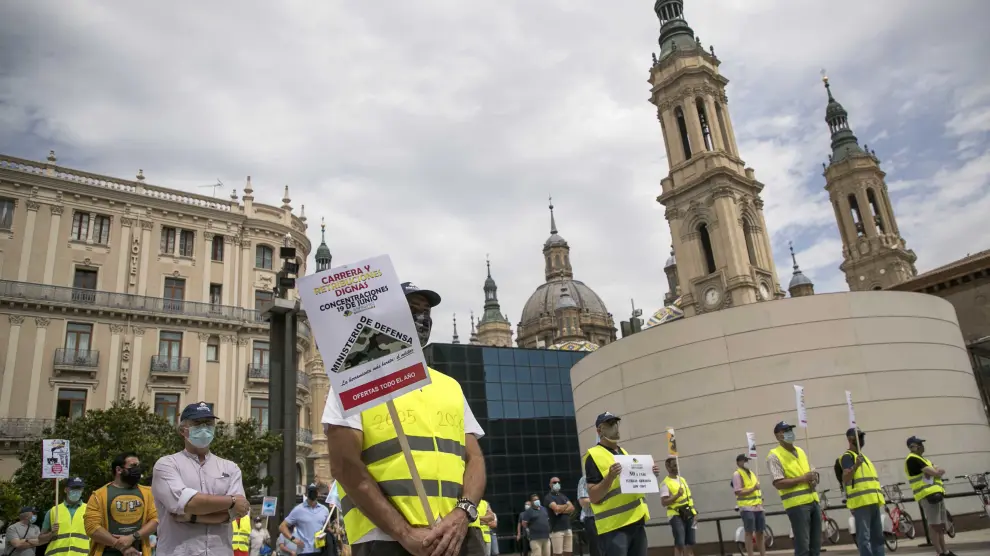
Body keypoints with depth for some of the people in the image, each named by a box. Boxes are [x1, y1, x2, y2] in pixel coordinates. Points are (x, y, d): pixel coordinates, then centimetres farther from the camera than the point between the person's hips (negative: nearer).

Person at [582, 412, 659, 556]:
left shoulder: (623, 452, 18)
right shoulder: (594, 455, -7)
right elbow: (593, 497, -13)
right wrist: (610, 476, -27)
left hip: (636, 521, 8)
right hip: (614, 525, -8)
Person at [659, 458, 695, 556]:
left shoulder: (682, 479, 14)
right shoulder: (665, 483, -8)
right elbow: (664, 502, -15)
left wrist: (693, 512, 14)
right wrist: (677, 495, -24)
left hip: (688, 515, 7)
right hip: (676, 516, -7)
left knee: (690, 543, 6)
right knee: (679, 544, -13)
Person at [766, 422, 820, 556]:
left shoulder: (800, 451, 17)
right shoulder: (774, 456, -7)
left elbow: (812, 472, 24)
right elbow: (778, 484, -15)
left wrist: (814, 479, 0)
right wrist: (802, 479, -16)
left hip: (813, 501, 8)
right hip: (797, 504, -8)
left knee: (816, 544, 10)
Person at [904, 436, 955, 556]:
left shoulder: (923, 459, 23)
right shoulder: (913, 459, -10)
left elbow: (942, 471, 12)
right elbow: (934, 473, -15)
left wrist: (936, 471, -7)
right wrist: (936, 471, 6)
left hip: (936, 493, 10)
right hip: (928, 495, -10)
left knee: (941, 525, 15)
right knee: (934, 525, -9)